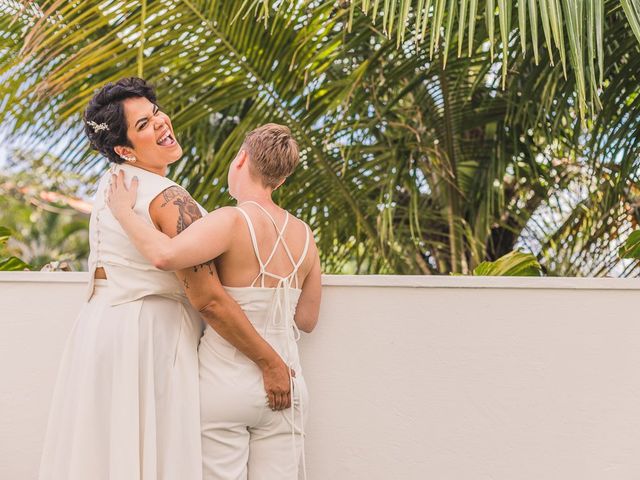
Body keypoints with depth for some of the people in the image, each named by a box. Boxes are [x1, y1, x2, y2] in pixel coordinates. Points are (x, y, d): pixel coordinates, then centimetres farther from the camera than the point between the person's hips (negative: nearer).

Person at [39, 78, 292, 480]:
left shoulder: (110, 183, 9)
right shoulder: (170, 199, -18)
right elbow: (210, 300, -22)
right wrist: (271, 363, -15)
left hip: (97, 326, 9)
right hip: (150, 338, -8)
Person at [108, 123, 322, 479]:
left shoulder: (232, 221, -15)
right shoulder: (303, 235, 3)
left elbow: (165, 255, -32)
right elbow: (307, 320, 9)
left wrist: (124, 210, -17)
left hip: (223, 386, -5)